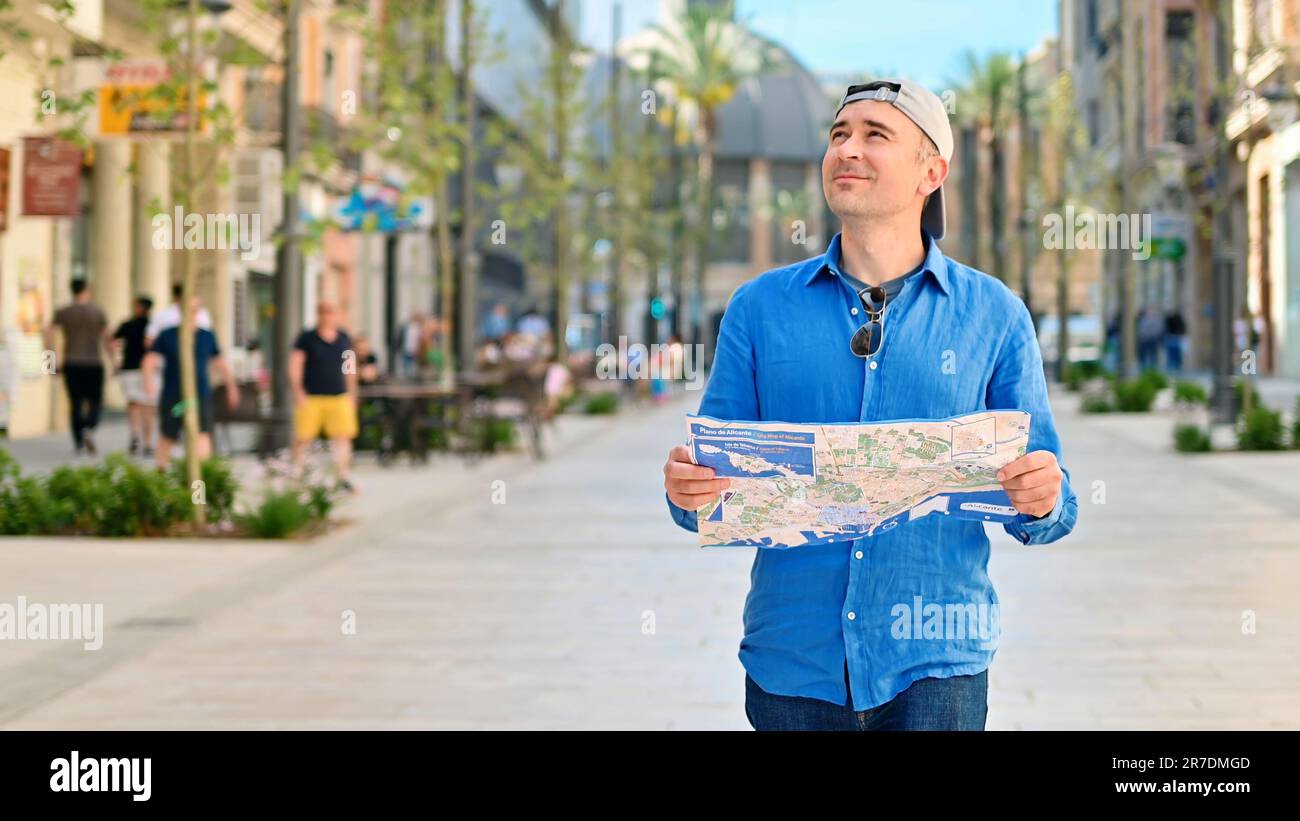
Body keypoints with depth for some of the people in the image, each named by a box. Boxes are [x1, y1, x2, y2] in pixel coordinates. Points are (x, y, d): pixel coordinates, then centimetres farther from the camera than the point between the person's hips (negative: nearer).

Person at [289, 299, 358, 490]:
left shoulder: (344, 339, 9)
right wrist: (298, 392, -14)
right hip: (310, 398, -2)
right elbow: (295, 366, -4)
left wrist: (352, 395, 17)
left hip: (339, 397, 3)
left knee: (342, 436, -8)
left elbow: (349, 369, 18)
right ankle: (296, 473, 19)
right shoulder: (306, 338, -1)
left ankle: (342, 477, -5)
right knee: (302, 438, 1)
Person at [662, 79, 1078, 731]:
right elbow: (715, 488, 7)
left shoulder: (994, 316, 5)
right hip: (791, 661, 1)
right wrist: (688, 492, -16)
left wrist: (1043, 501, -16)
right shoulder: (760, 307, 7)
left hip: (934, 663, -1)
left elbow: (1042, 511, 6)